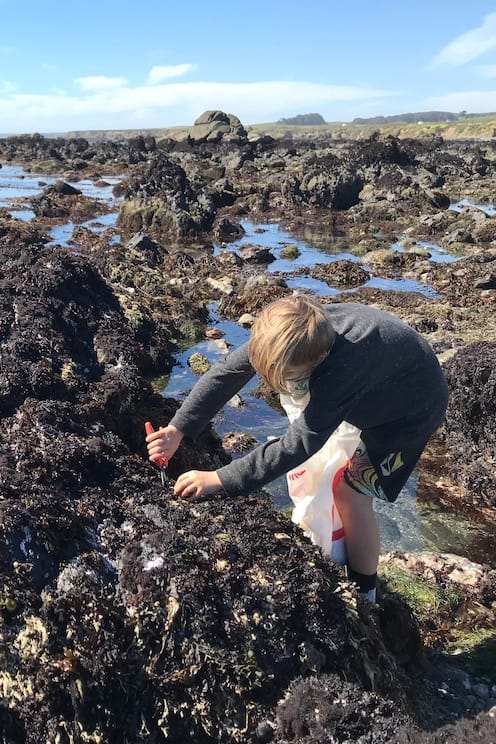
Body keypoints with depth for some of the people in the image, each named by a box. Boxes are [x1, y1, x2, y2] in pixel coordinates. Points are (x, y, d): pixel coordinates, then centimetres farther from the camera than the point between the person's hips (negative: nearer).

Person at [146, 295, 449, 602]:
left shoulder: (345, 369, -46)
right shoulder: (291, 334, -27)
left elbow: (299, 444, -43)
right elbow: (228, 370, -22)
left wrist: (220, 479, -39)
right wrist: (178, 429, -28)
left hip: (413, 410, -7)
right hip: (379, 387, 7)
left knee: (351, 493, -9)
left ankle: (363, 592, 14)